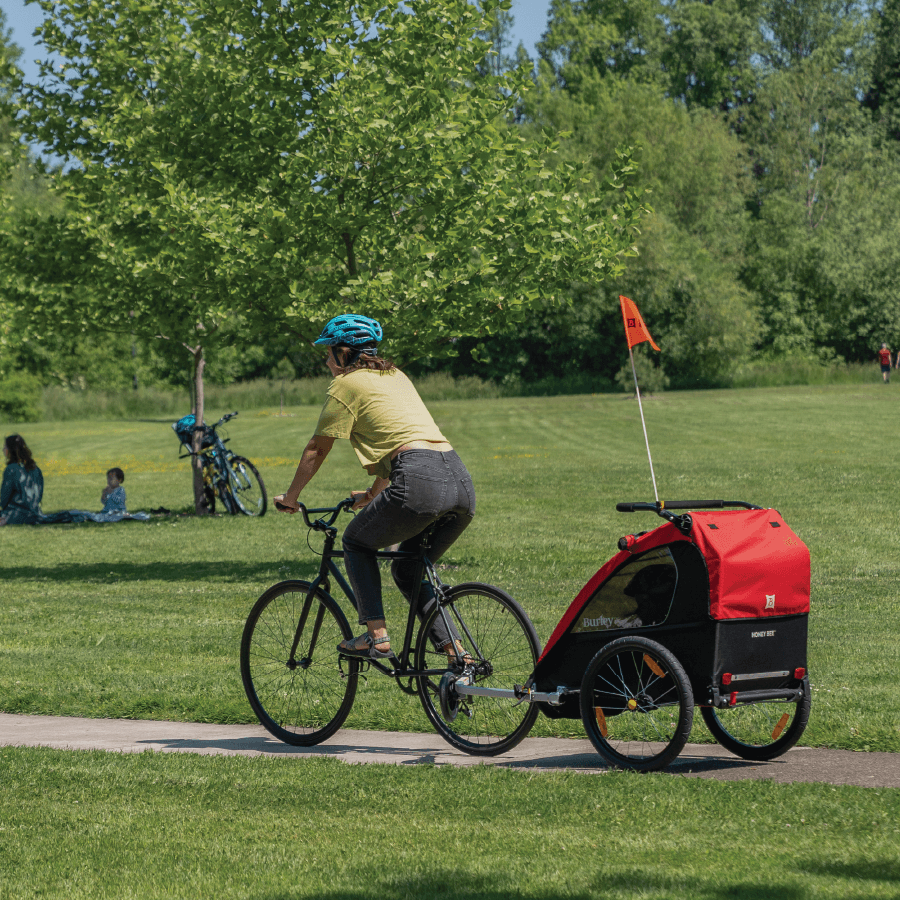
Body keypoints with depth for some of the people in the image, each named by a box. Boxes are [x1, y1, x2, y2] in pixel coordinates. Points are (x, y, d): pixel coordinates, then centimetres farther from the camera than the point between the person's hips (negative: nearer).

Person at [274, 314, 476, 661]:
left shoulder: (347, 384, 7)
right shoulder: (395, 376, 29)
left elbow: (316, 450, 13)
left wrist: (290, 497, 27)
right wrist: (373, 494, 51)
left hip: (420, 482, -7)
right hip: (461, 482, 7)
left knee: (356, 542, 17)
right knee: (407, 569, 23)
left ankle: (376, 635, 5)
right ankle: (456, 651, 10)